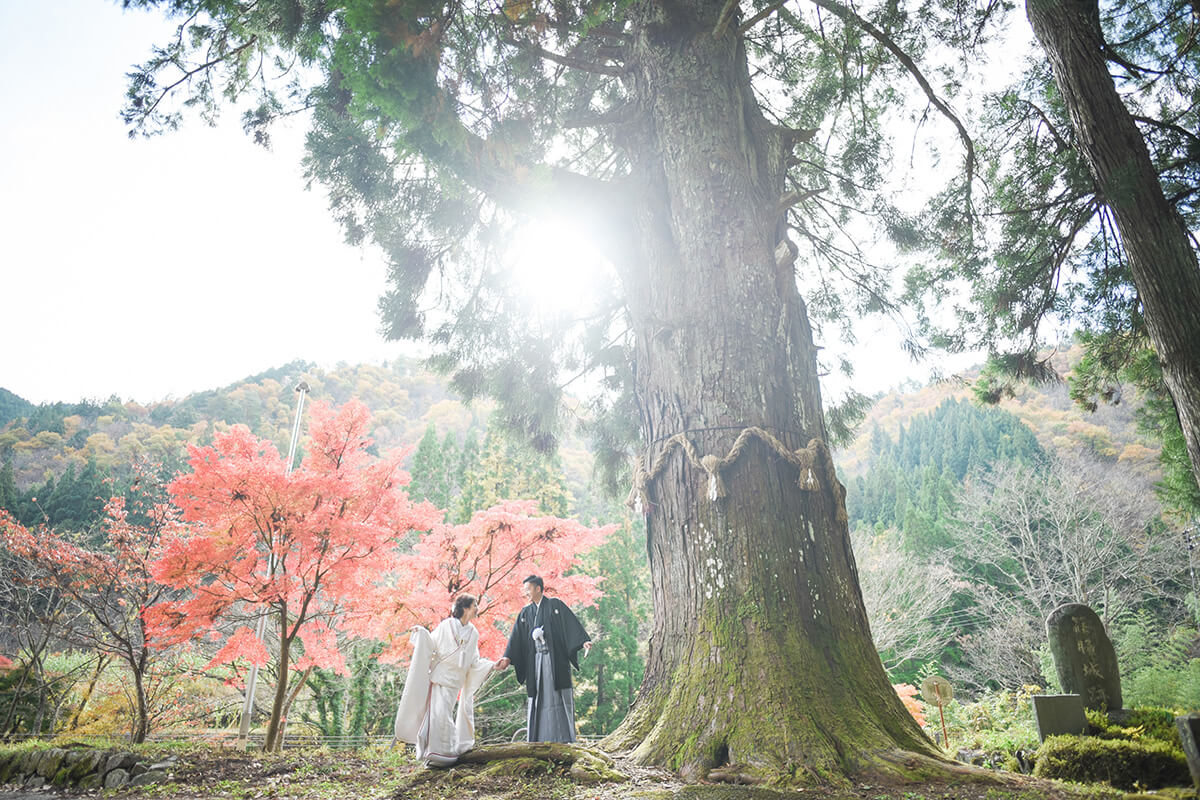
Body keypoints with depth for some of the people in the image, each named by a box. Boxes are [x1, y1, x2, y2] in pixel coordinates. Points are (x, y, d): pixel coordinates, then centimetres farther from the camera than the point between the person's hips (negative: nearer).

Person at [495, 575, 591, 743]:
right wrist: (508, 658, -4)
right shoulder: (525, 612, 14)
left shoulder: (555, 604, 1)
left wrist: (584, 641, -22)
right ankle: (537, 738, 7)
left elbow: (571, 623, -9)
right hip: (535, 661, 4)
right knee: (537, 696, 3)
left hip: (555, 658, -4)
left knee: (558, 695, -6)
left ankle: (565, 738, -3)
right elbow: (516, 637, 8)